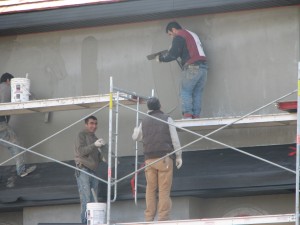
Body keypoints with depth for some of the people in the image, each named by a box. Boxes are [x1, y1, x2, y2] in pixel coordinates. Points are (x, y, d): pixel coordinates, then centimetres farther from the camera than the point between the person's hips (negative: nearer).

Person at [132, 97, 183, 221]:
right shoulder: (167, 119, 1)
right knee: (164, 190, -5)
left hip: (149, 159, 3)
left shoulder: (144, 122, 11)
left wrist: (136, 130, 51)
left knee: (151, 189, 8)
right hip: (164, 158, -3)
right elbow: (175, 139, -4)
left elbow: (136, 137, 28)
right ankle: (163, 218, -12)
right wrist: (179, 156, 3)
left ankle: (149, 218, 1)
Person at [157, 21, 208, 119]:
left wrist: (160, 58, 4)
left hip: (192, 68, -8)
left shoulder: (179, 37, -2)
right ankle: (196, 116, 0)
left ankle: (187, 115, -14)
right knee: (197, 93, 7)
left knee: (185, 92, -4)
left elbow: (173, 55, -8)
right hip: (203, 67, 8)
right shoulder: (192, 34, 26)